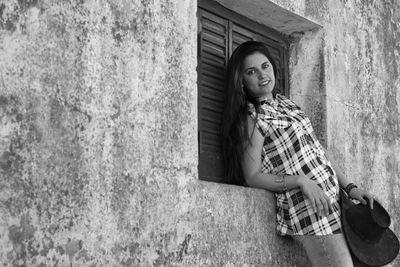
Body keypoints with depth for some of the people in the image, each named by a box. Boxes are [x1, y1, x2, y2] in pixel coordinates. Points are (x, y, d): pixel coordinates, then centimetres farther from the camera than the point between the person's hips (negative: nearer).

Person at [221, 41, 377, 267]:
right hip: (309, 211, -7)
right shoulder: (251, 119, -6)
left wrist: (350, 187, 9)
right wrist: (301, 181, -21)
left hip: (334, 197, 7)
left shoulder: (285, 103, 15)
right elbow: (253, 177, -10)